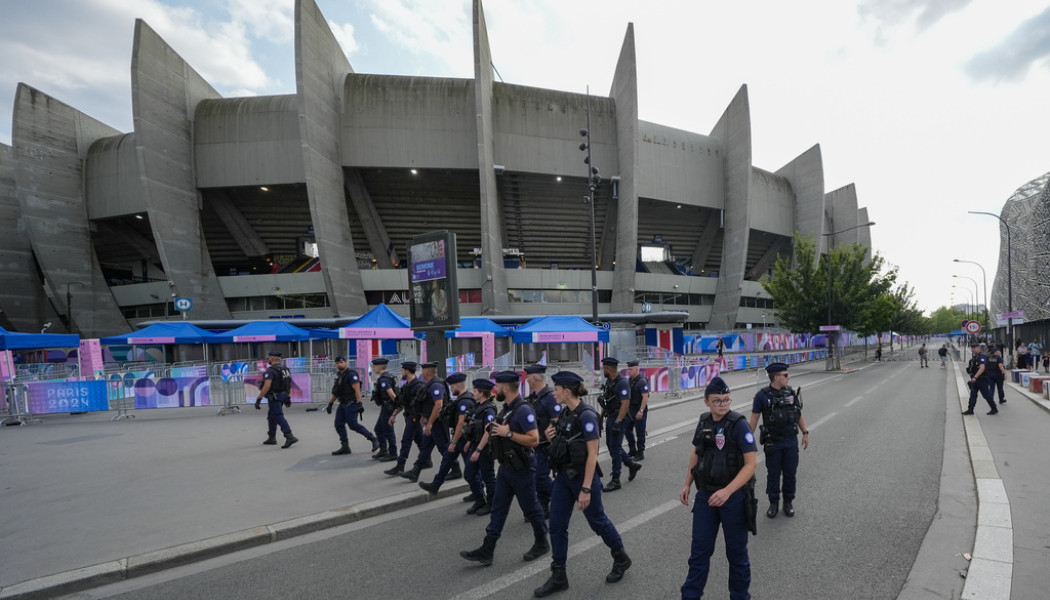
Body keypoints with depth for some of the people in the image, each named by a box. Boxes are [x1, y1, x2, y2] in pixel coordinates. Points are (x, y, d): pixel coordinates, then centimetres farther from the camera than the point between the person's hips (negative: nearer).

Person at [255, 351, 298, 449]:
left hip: (274, 398, -9)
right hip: (283, 396, 9)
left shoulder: (270, 370, -16)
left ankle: (290, 437, -22)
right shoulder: (285, 369, 10)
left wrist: (258, 399, -20)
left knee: (279, 417, -11)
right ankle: (272, 438, 29)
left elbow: (267, 386, -24)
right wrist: (288, 397, 22)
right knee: (271, 417, 21)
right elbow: (289, 384, 16)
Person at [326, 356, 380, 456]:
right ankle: (345, 447, 14)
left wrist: (359, 403, -26)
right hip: (343, 404, 9)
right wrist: (330, 403, 22)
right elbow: (336, 391, 22)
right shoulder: (338, 375, 14)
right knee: (339, 424, 5)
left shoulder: (351, 374, -14)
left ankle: (373, 439, 2)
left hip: (351, 404, -9)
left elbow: (357, 389, -20)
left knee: (353, 425, -10)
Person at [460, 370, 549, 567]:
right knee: (498, 508, 10)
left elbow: (534, 439, -27)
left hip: (521, 469, -9)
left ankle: (542, 543, 29)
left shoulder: (523, 410, -21)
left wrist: (508, 433, -26)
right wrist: (495, 429, 5)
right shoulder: (507, 408, 7)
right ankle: (487, 551, 15)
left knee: (530, 507, 9)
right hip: (505, 467, 9)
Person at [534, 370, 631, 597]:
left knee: (597, 521, 13)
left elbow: (592, 454, -22)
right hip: (563, 476, 8)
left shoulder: (586, 416, -21)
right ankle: (558, 577, 21)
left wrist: (586, 489, -23)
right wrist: (551, 438, -5)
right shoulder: (565, 413, 4)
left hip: (583, 477, -8)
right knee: (556, 526, 8)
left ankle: (621, 559, 38)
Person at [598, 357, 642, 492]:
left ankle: (615, 481, 7)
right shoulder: (609, 381, 9)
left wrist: (617, 422, -26)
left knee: (615, 448, -3)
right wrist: (601, 415, 17)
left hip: (618, 419, -9)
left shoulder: (622, 383, -20)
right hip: (610, 417, 9)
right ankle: (632, 464, 33)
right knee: (610, 444, 17)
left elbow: (625, 404, -24)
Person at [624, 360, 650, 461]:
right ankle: (632, 450, 24)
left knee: (640, 432, 0)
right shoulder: (629, 380, 9)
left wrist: (641, 411, -24)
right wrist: (626, 407, 15)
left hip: (640, 410, -8)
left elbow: (645, 397, -21)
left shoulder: (642, 381, -17)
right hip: (630, 409, 8)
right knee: (628, 429, 11)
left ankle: (640, 453, 12)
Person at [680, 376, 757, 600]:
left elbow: (751, 463, -19)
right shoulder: (704, 422, 0)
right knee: (699, 550, 11)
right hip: (705, 495, 4)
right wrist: (687, 485, 11)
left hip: (734, 497, -4)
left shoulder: (739, 425, -16)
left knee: (736, 552, 14)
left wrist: (727, 491, -28)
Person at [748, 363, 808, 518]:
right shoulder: (762, 395, -11)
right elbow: (754, 418, -7)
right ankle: (774, 503, 25)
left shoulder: (790, 392, 1)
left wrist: (805, 433, 8)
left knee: (790, 473, 11)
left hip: (791, 442, 3)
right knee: (773, 474, 9)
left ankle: (788, 502, 29)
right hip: (772, 444, -3)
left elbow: (799, 414, 11)